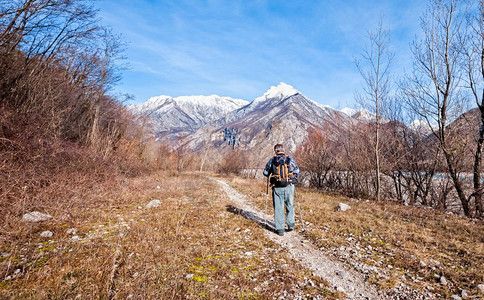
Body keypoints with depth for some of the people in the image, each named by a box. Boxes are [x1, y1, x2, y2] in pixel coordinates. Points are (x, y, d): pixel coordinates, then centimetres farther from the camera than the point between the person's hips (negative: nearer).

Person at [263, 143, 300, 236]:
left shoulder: (272, 160, 0)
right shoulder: (290, 159, 2)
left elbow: (265, 172, 6)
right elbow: (297, 170, 7)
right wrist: (294, 179, 23)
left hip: (277, 187, -1)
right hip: (289, 186, 1)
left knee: (278, 208, 6)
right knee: (290, 205, 20)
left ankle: (280, 229, 9)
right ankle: (290, 224, 20)